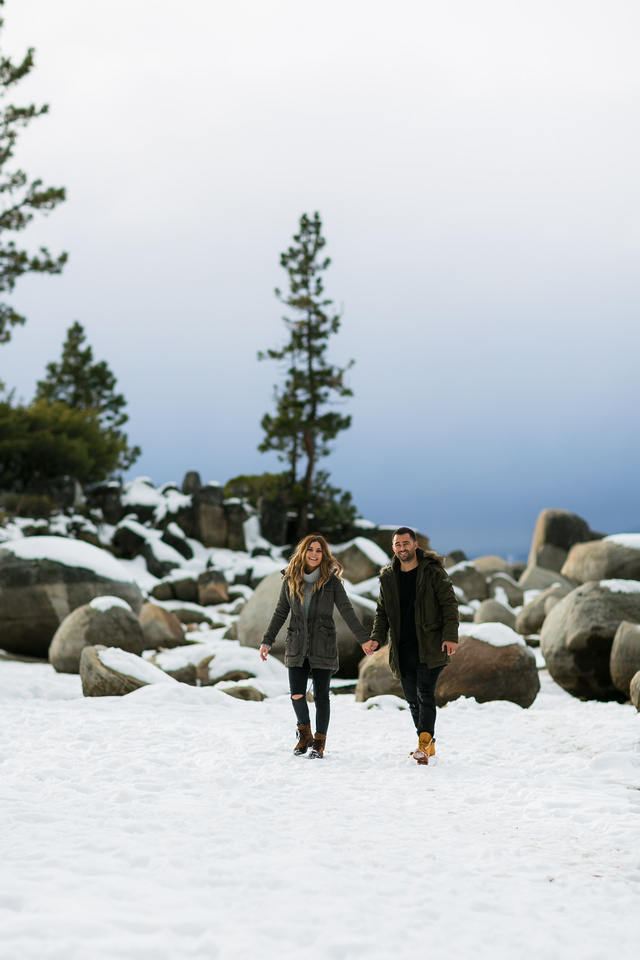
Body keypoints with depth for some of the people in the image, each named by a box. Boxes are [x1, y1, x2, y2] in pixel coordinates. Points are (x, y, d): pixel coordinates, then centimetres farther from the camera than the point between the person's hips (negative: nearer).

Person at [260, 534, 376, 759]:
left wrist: (363, 638, -13)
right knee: (297, 694, -4)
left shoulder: (331, 580, -3)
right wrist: (267, 641, 8)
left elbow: (347, 611, -5)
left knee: (321, 696, 0)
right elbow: (280, 613, 10)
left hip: (323, 647, -2)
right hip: (296, 646, 2)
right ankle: (304, 733, 22)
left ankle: (319, 741, 16)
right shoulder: (291, 580, 3)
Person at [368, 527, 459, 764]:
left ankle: (424, 744, -14)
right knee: (412, 698, 9)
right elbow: (382, 611, 16)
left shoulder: (433, 572, -4)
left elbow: (449, 604, -5)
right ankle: (428, 745, 21)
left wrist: (450, 635, -16)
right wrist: (377, 637, 0)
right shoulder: (388, 577, 10)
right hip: (402, 650, 5)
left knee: (425, 693, -14)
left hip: (429, 647, -5)